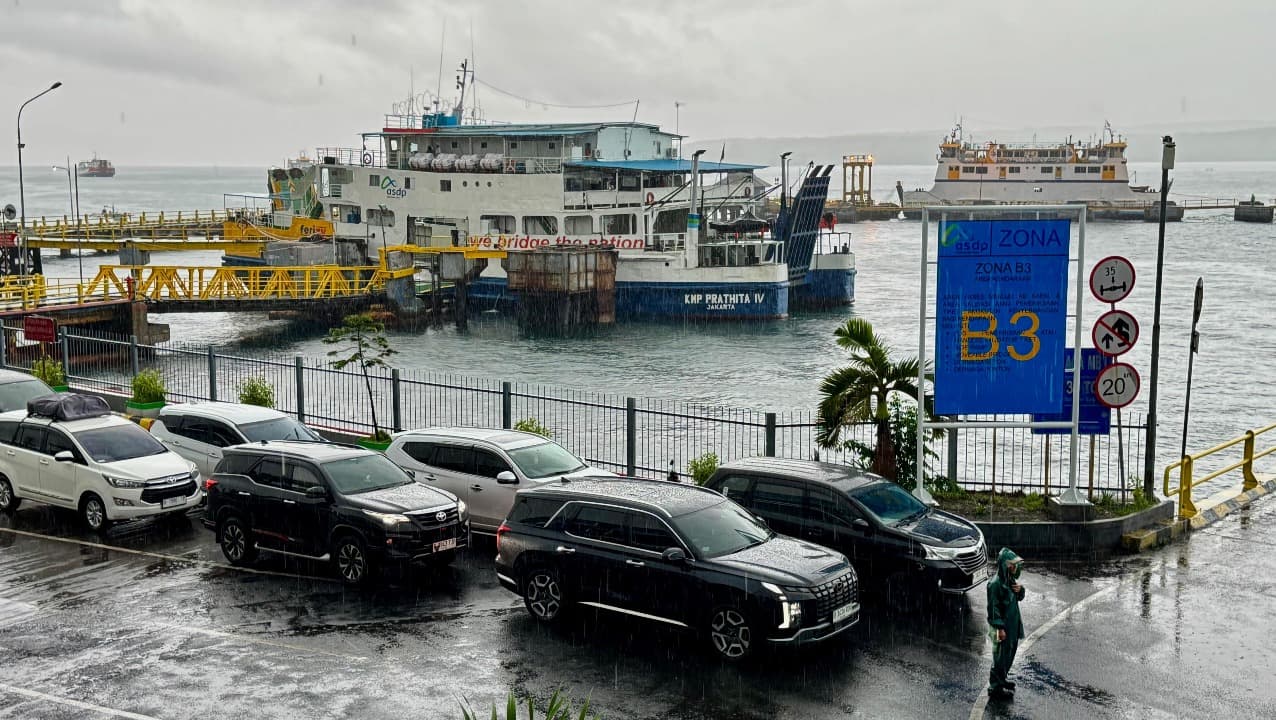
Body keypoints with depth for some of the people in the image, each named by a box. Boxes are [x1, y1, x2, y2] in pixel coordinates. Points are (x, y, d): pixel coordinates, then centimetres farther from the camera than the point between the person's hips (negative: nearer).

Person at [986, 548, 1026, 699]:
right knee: (1000, 655, 1)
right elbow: (993, 607, -22)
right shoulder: (996, 583, -23)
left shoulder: (1011, 580, 3)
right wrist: (1000, 628, -22)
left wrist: (1020, 590, -8)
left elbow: (1019, 598, 16)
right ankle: (995, 687, 13)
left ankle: (1002, 679, 40)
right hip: (1002, 625, -9)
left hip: (1012, 624, 9)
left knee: (1010, 652, 21)